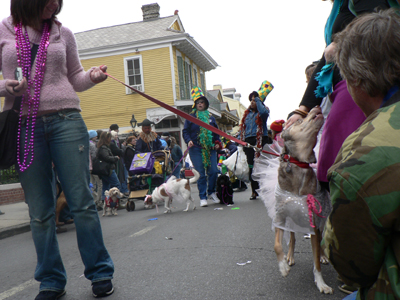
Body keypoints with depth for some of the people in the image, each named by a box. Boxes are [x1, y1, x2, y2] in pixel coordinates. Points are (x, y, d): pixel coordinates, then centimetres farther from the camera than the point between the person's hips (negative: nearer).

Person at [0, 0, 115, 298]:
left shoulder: (62, 33, 13)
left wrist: (93, 75, -4)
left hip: (66, 120, 0)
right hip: (24, 125, 0)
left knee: (82, 201, -2)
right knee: (40, 211, 4)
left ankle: (100, 273, 11)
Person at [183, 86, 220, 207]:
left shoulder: (210, 117, 16)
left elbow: (216, 131, 21)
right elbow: (185, 131, 5)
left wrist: (217, 142, 7)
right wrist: (189, 141, -13)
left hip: (210, 149, 3)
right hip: (196, 149, -3)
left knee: (213, 171, -4)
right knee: (202, 173, -4)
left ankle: (211, 192, 18)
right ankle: (202, 197, 6)